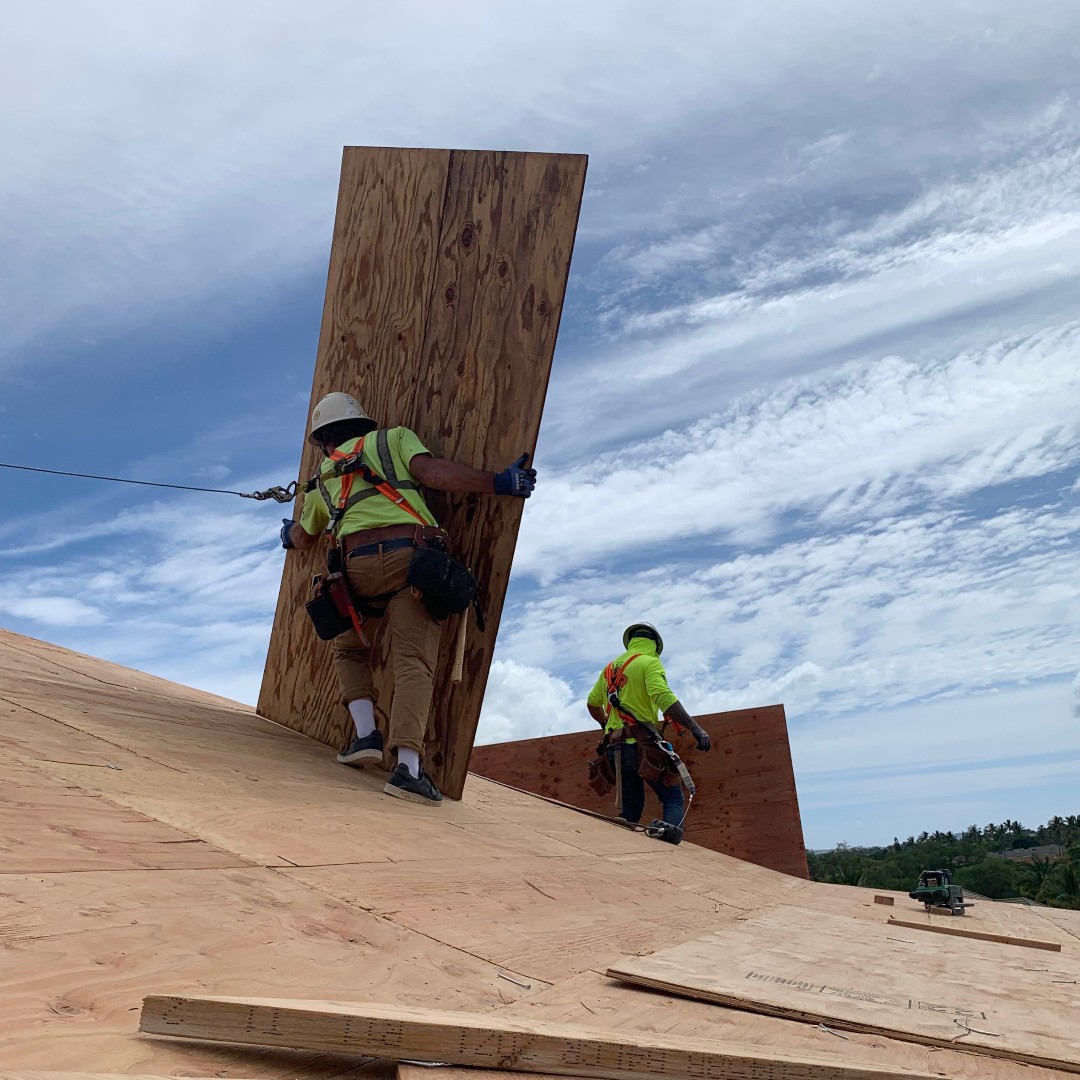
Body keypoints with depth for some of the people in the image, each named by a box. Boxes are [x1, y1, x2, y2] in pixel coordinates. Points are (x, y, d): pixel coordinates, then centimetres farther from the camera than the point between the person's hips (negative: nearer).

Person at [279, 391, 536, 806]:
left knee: (349, 650, 25)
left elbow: (305, 536, 46)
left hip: (359, 562, 2)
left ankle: (366, 733, 7)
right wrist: (498, 482, -5)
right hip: (412, 554, -2)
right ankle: (408, 765, -21)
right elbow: (430, 470, -1)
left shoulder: (324, 475, 31)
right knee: (413, 662, -7)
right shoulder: (394, 438, 22)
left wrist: (289, 533, 70)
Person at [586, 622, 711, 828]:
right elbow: (664, 698, -20)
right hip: (643, 745, -6)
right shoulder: (650, 662, -4)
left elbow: (592, 703, 26)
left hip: (615, 748, 6)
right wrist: (695, 728, -23)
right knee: (673, 799, 3)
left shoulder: (610, 668, 17)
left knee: (630, 808, 16)